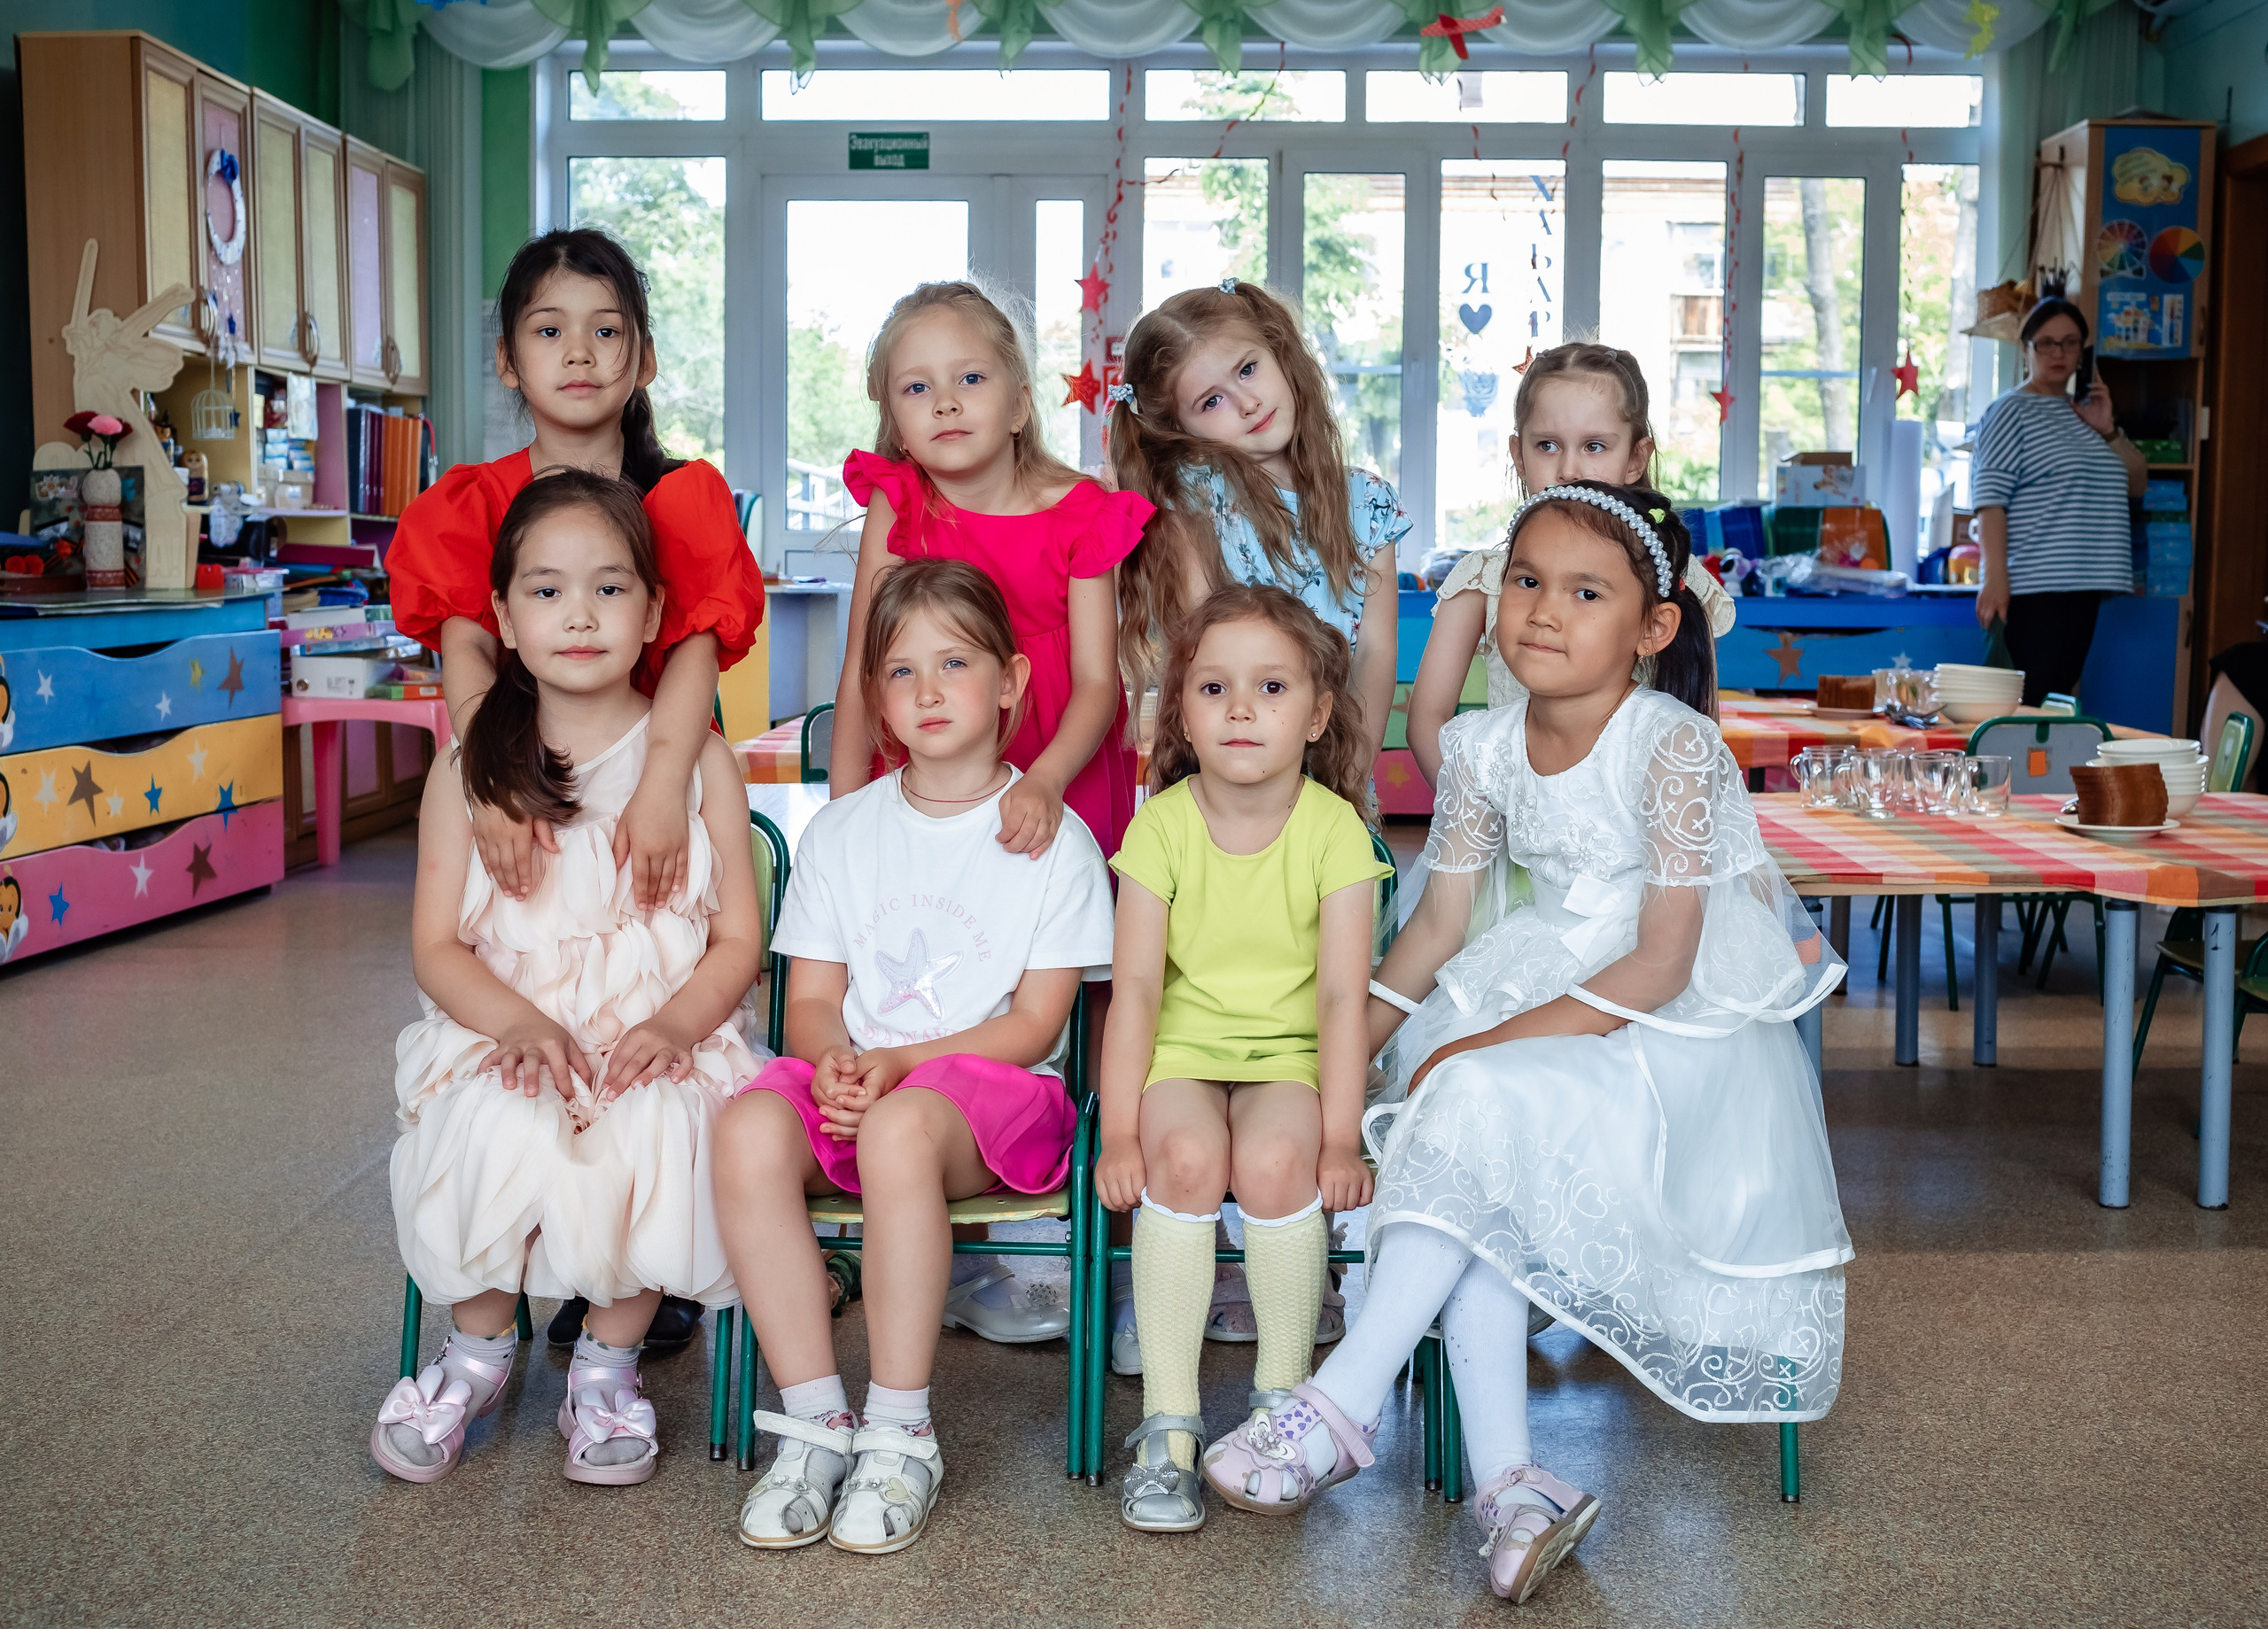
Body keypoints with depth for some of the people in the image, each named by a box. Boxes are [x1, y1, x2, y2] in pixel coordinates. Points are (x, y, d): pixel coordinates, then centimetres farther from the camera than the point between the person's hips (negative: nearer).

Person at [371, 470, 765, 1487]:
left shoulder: (698, 763, 4)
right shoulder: (469, 770, 6)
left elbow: (737, 940, 3)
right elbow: (437, 946, 4)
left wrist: (671, 1025, -16)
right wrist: (521, 1022, -15)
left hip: (660, 1043, -1)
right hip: (501, 1037, 1)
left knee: (652, 1139, -33)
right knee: (498, 1132, -32)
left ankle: (609, 1365, -4)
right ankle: (478, 1349, -1)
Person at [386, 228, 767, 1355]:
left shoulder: (685, 498, 0)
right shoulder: (471, 503, 4)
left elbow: (697, 646, -15)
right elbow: (464, 647, -10)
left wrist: (662, 786, -32)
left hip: (650, 800, -1)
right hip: (520, 800, 1)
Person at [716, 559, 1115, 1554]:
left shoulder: (1052, 837, 3)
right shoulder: (840, 831, 15)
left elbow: (1034, 1024, -3)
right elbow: (812, 999, 11)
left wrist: (897, 1063, -16)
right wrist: (832, 1058, -14)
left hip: (999, 1091, -3)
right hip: (852, 1076, 4)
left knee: (899, 1130, -38)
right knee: (750, 1128, -30)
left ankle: (900, 1434, -25)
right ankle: (814, 1421, -21)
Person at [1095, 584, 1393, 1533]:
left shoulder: (1334, 829, -7)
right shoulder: (1161, 825, -5)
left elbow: (1343, 994, -10)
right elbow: (1136, 986, -8)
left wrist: (1339, 1137, -16)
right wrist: (1119, 1130, -14)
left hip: (1291, 1057, 0)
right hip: (1183, 1051, 1)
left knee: (1275, 1160, -31)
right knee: (1185, 1156, -30)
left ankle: (1283, 1394, -8)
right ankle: (1167, 1425, -20)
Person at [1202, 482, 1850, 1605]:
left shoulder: (1674, 747, -16)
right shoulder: (1484, 751, 3)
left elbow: (1661, 968, -19)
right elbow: (1436, 930, 10)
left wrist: (1497, 1041, -23)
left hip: (1680, 1030, -6)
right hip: (1544, 1000, 6)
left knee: (1486, 1106, -29)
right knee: (1464, 1174, -23)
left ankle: (1343, 1407, -24)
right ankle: (1509, 1480, -25)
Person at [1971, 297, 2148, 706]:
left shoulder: (2083, 412, 19)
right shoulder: (2011, 411, -2)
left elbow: (2137, 483, 20)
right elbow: (1989, 498, -11)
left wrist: (2107, 430, 3)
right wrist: (1995, 577, -21)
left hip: (2084, 587, 7)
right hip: (2032, 585, -7)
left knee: (2061, 695, 7)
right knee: (2026, 702, -12)